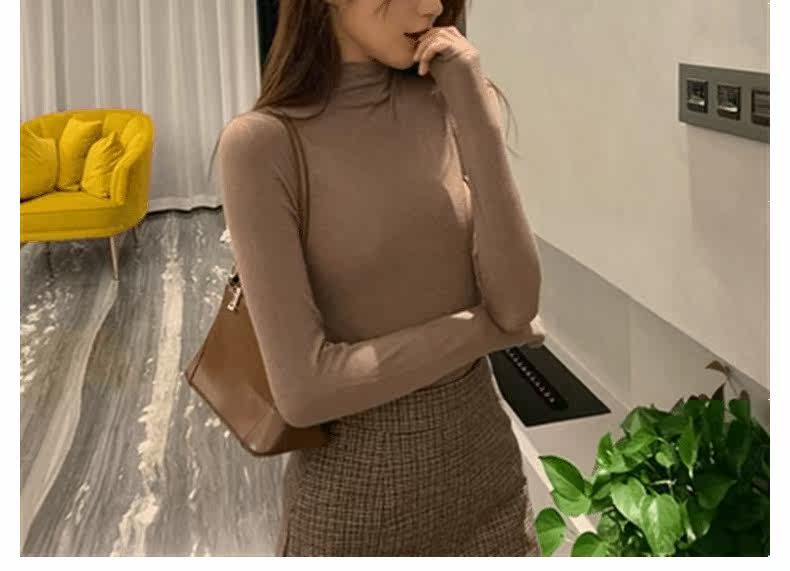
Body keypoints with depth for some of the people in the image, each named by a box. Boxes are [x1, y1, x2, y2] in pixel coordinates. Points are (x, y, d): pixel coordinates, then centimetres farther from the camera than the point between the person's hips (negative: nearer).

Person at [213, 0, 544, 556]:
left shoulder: (446, 106, -4)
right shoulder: (263, 143, -16)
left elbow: (518, 302, -12)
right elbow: (304, 388, -20)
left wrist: (478, 114, -17)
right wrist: (485, 328, -12)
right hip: (355, 494, -3)